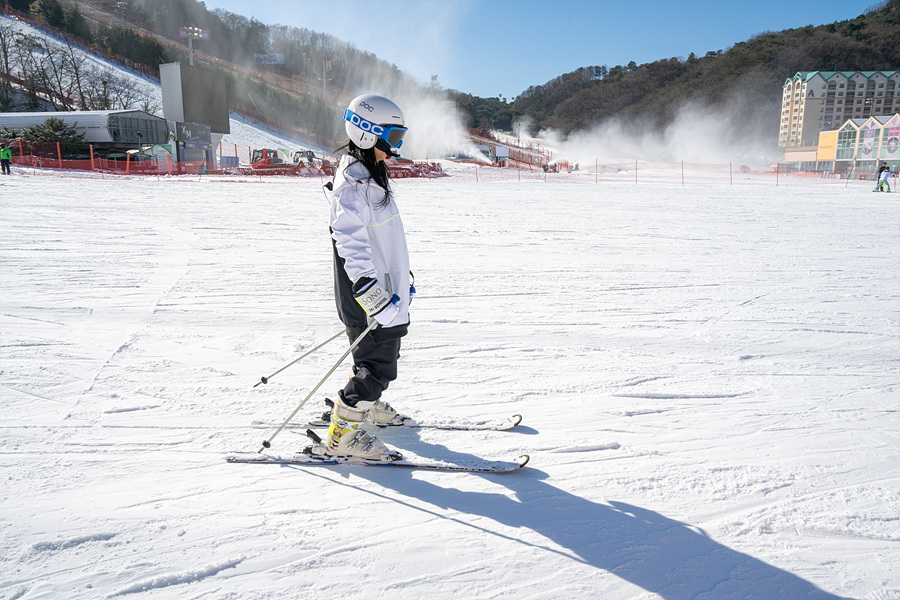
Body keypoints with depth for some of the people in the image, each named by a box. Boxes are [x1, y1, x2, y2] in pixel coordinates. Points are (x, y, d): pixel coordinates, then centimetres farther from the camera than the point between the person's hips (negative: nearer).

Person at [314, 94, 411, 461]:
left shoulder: (371, 176, 15)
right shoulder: (353, 184, -19)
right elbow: (351, 245, -27)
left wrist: (402, 277, 28)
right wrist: (373, 296, -32)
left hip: (385, 290, 10)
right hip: (367, 296, -10)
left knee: (384, 356, 22)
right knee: (378, 366, -5)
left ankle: (363, 405, 43)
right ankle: (340, 436, 6)